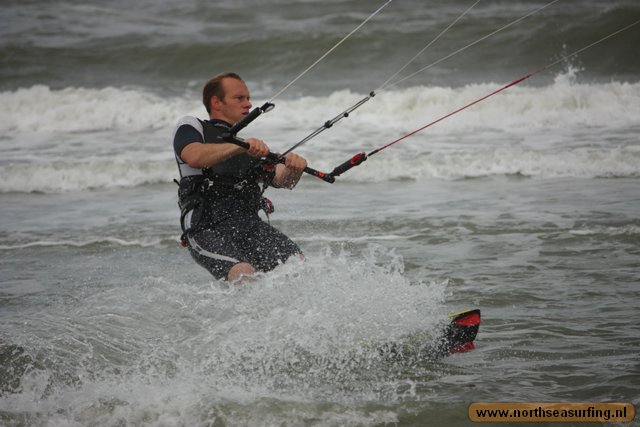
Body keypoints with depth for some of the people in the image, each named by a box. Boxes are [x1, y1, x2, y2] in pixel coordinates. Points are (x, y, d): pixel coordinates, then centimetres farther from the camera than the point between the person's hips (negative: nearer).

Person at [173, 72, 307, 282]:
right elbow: (194, 157, -10)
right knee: (245, 274, -32)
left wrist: (294, 168, -8)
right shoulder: (190, 127, 15)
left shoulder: (254, 146, 32)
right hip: (207, 227, -5)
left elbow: (283, 180, 15)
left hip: (251, 224, 5)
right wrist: (241, 147, -22)